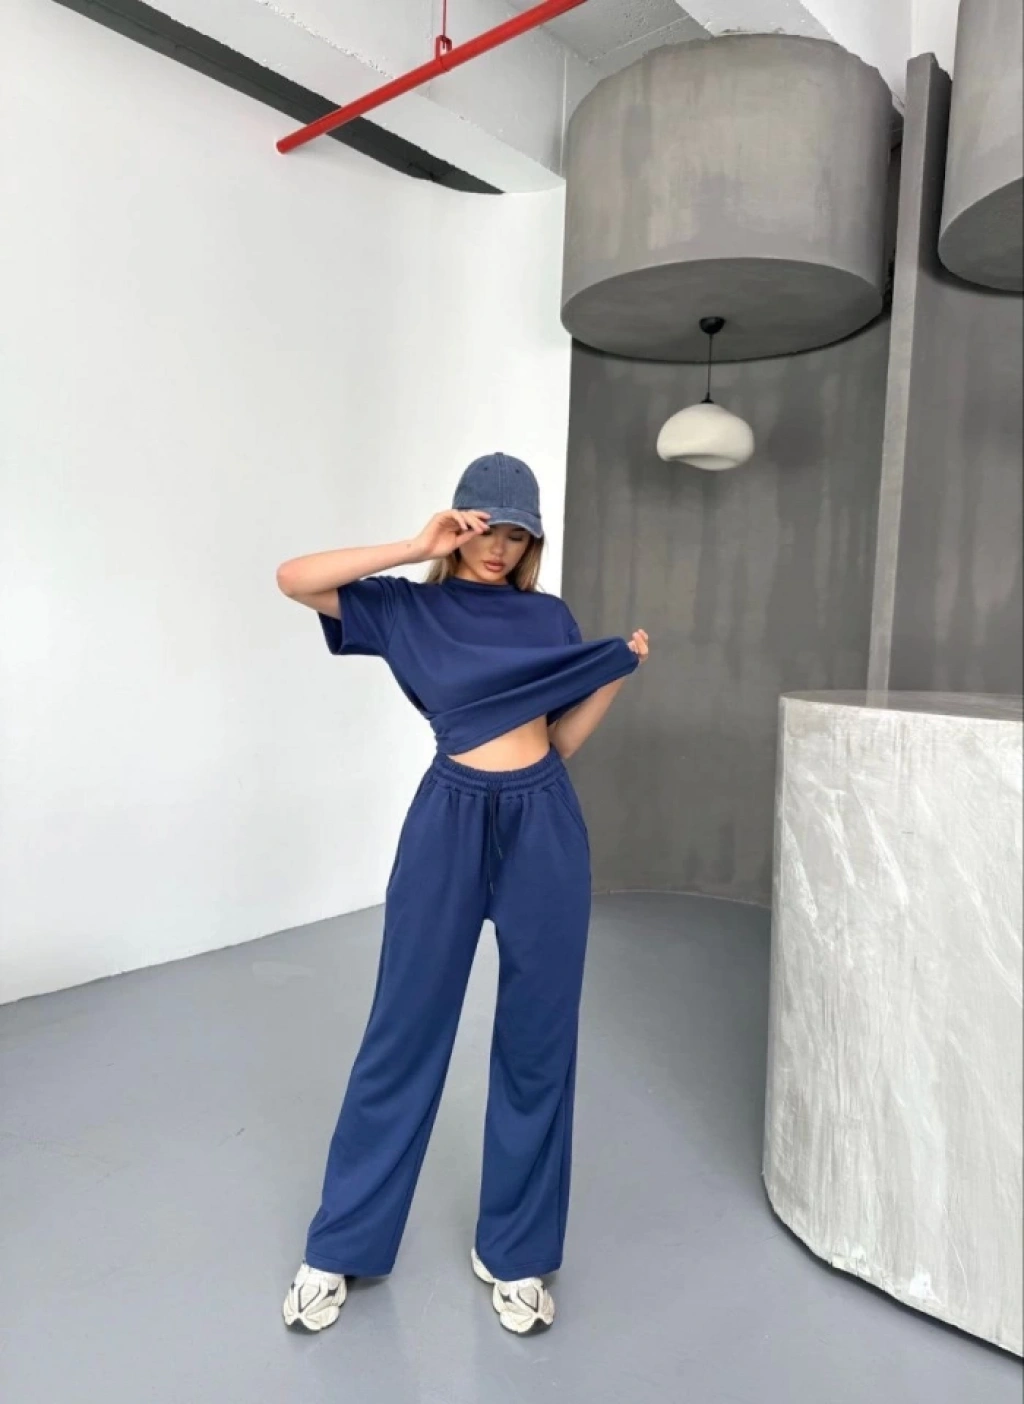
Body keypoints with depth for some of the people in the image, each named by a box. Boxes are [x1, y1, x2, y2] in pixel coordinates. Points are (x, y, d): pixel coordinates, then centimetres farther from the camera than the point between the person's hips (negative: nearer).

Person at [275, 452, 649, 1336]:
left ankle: (515, 1253, 30)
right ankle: (339, 1248, 28)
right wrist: (418, 549, -11)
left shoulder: (548, 618, 11)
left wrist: (622, 671, 2)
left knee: (536, 1041, 10)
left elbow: (562, 740, 13)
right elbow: (295, 579, -9)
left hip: (545, 827, 3)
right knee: (404, 1032, 8)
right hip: (449, 823, -2)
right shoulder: (409, 608, 5)